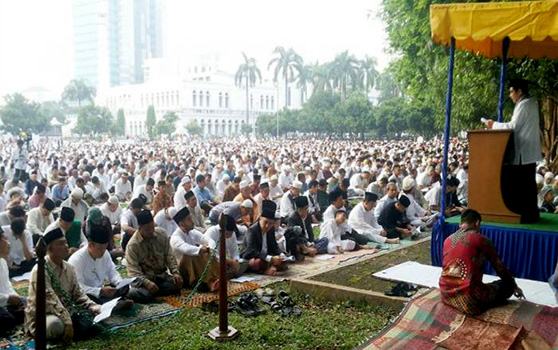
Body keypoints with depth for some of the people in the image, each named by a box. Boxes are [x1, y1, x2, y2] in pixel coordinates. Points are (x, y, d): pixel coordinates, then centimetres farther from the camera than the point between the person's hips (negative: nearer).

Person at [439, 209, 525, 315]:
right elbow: (499, 267, 7)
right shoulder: (481, 239, -4)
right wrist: (515, 286, 24)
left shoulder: (447, 240, 11)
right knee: (508, 284, 13)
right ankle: (480, 306, 7)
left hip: (446, 294, 7)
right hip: (468, 298, -7)